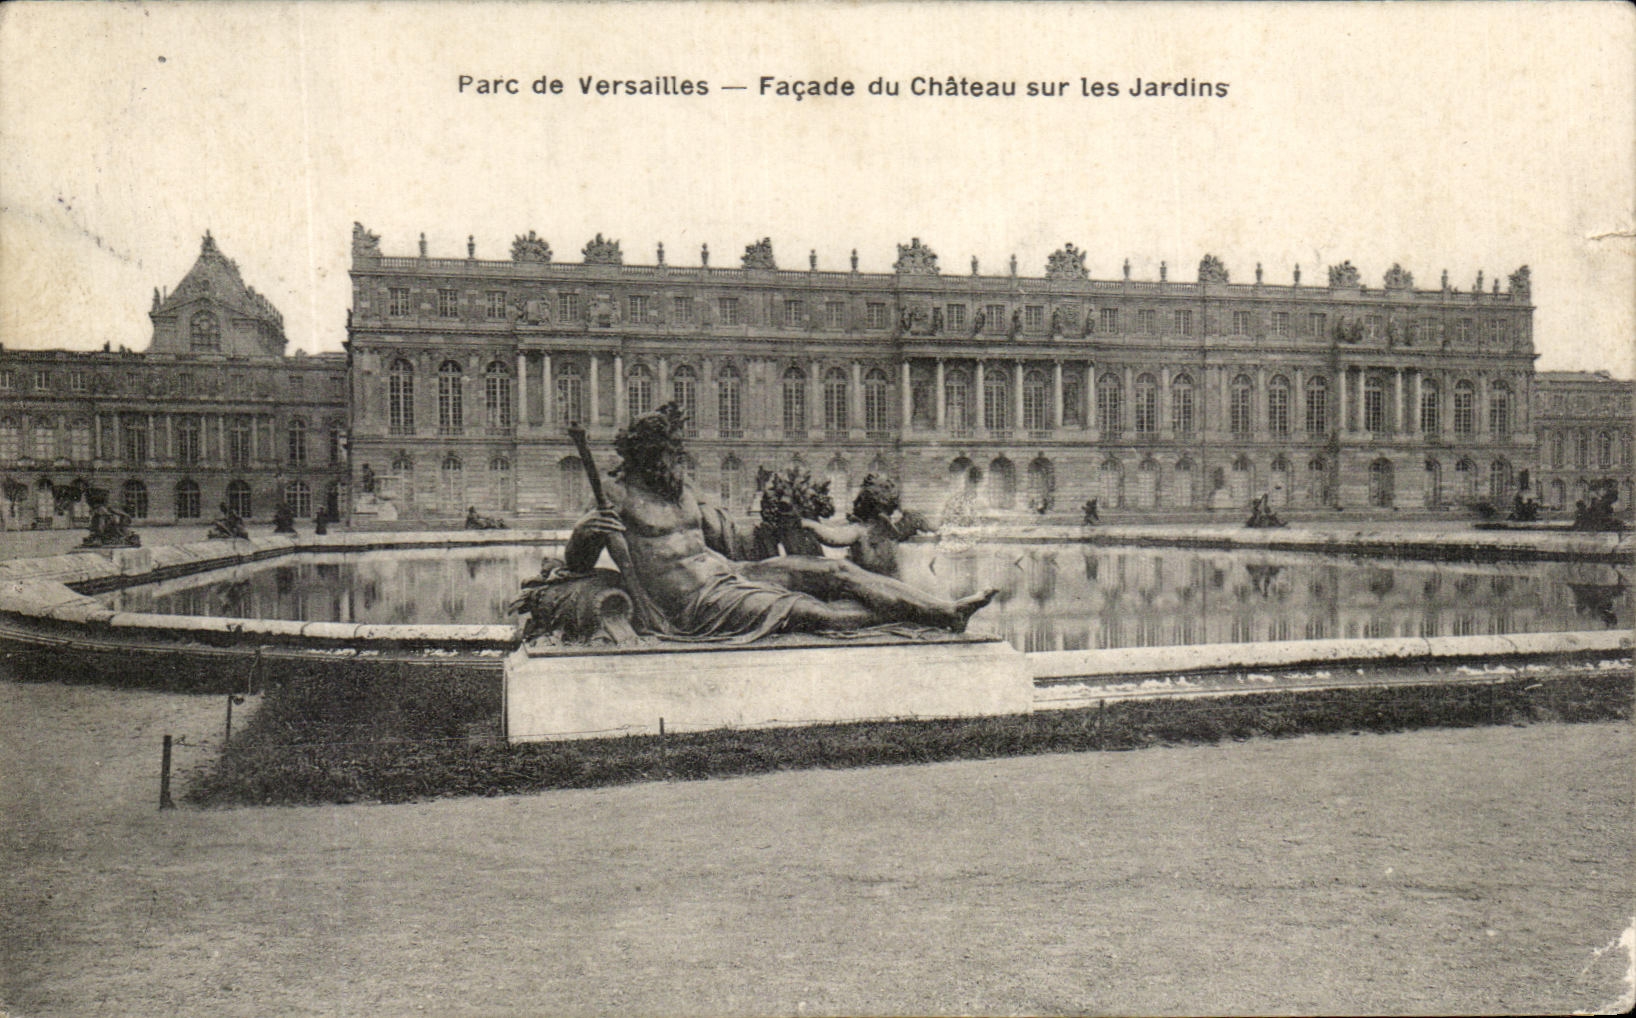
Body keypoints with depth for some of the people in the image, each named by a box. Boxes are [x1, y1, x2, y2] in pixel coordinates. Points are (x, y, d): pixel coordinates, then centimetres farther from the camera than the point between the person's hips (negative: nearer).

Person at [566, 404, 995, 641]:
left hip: (726, 573, 8)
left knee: (836, 571, -6)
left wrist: (711, 520, 2)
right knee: (811, 612, -21)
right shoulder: (618, 497, -5)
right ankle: (914, 611, -8)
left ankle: (946, 610, -5)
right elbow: (576, 564, -5)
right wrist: (586, 532, -27)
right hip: (696, 604, -8)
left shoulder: (681, 490, 16)